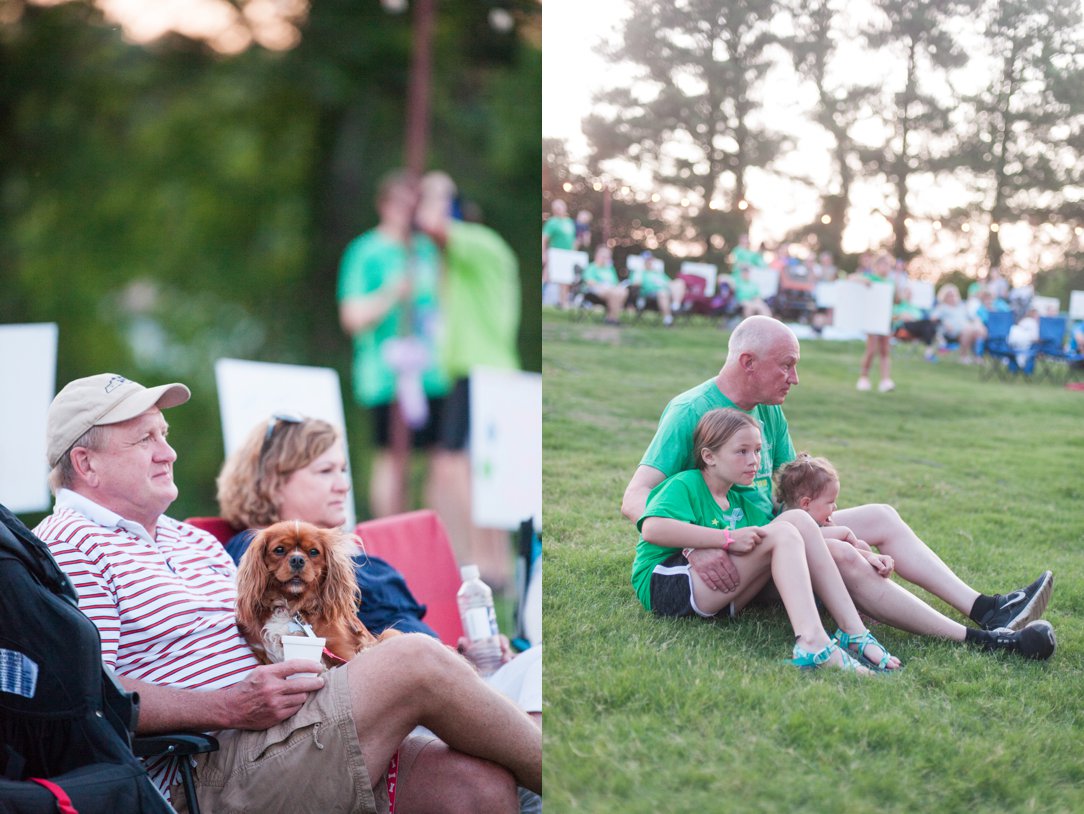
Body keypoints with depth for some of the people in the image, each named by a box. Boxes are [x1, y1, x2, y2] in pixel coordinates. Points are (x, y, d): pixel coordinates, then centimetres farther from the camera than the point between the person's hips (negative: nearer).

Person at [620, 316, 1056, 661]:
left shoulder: (769, 410, 11)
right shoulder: (690, 412, -15)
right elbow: (635, 498, -23)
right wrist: (694, 547, -38)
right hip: (728, 557, -9)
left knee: (881, 517, 1)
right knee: (840, 556, -29)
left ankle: (983, 608, -7)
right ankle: (974, 640, -28)